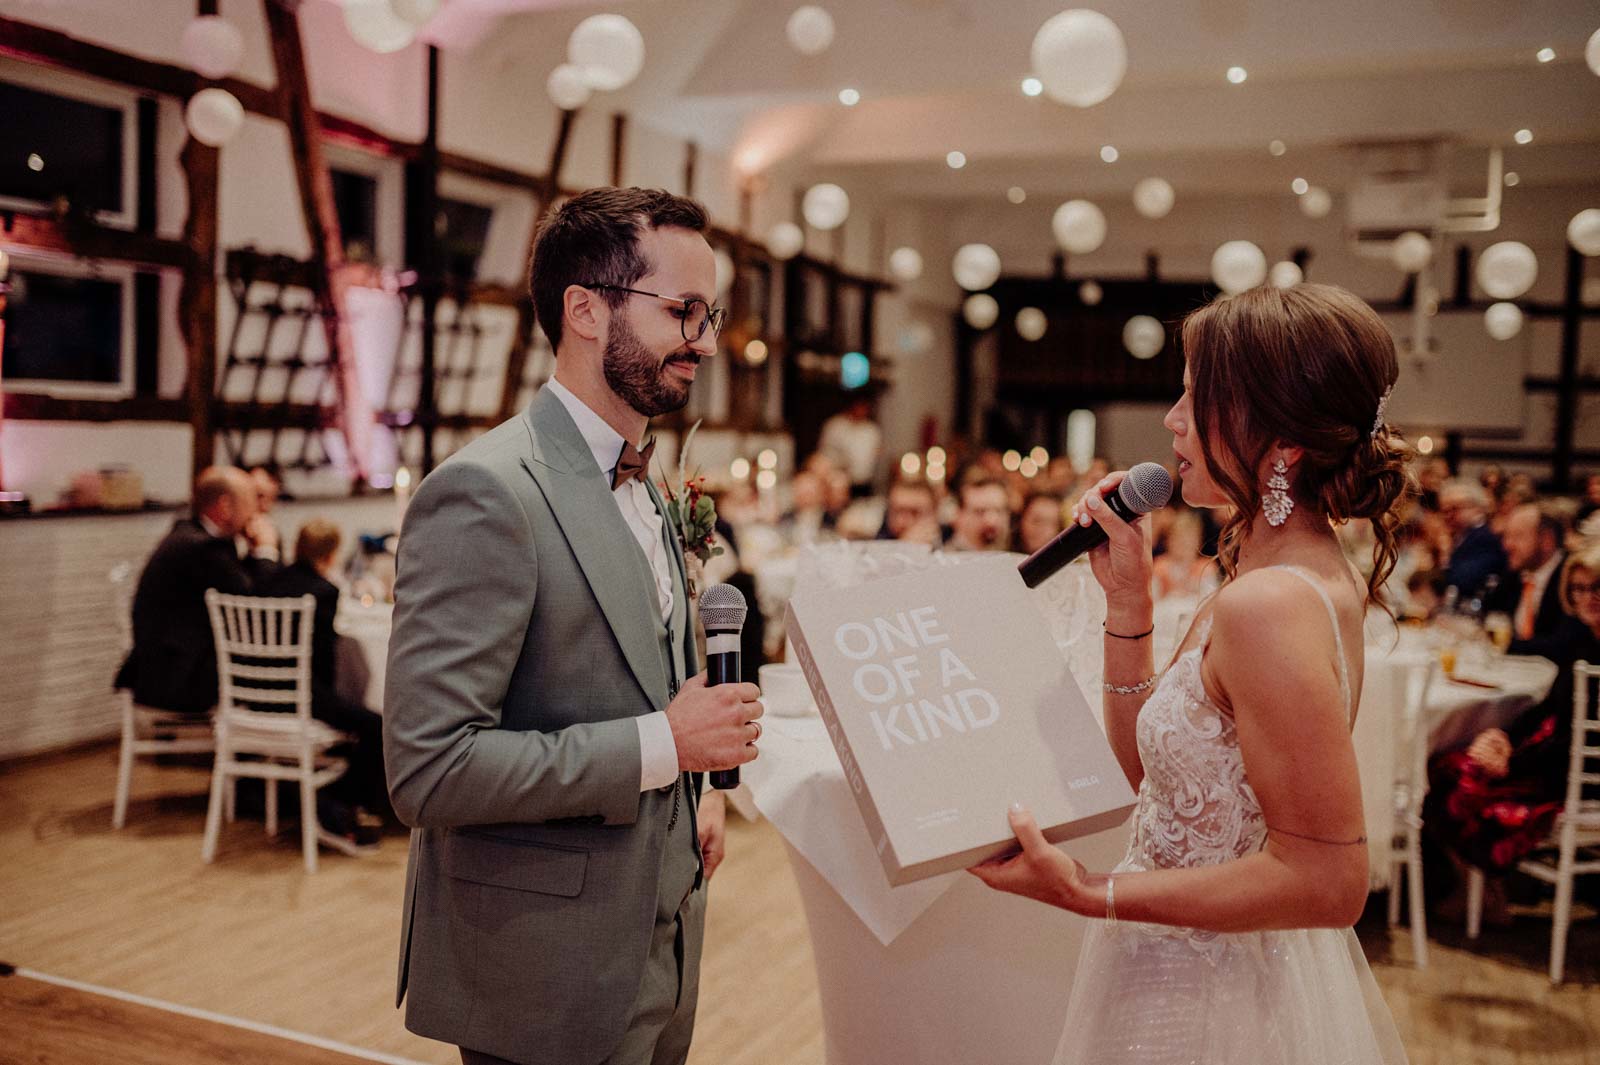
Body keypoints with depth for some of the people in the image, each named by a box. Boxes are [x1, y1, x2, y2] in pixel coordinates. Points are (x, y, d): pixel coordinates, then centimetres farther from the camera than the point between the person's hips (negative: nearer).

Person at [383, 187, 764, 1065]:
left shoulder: (643, 487, 9)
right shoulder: (485, 494, -20)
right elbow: (427, 771, -25)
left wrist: (696, 787, 4)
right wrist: (665, 745, -22)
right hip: (546, 983, -8)